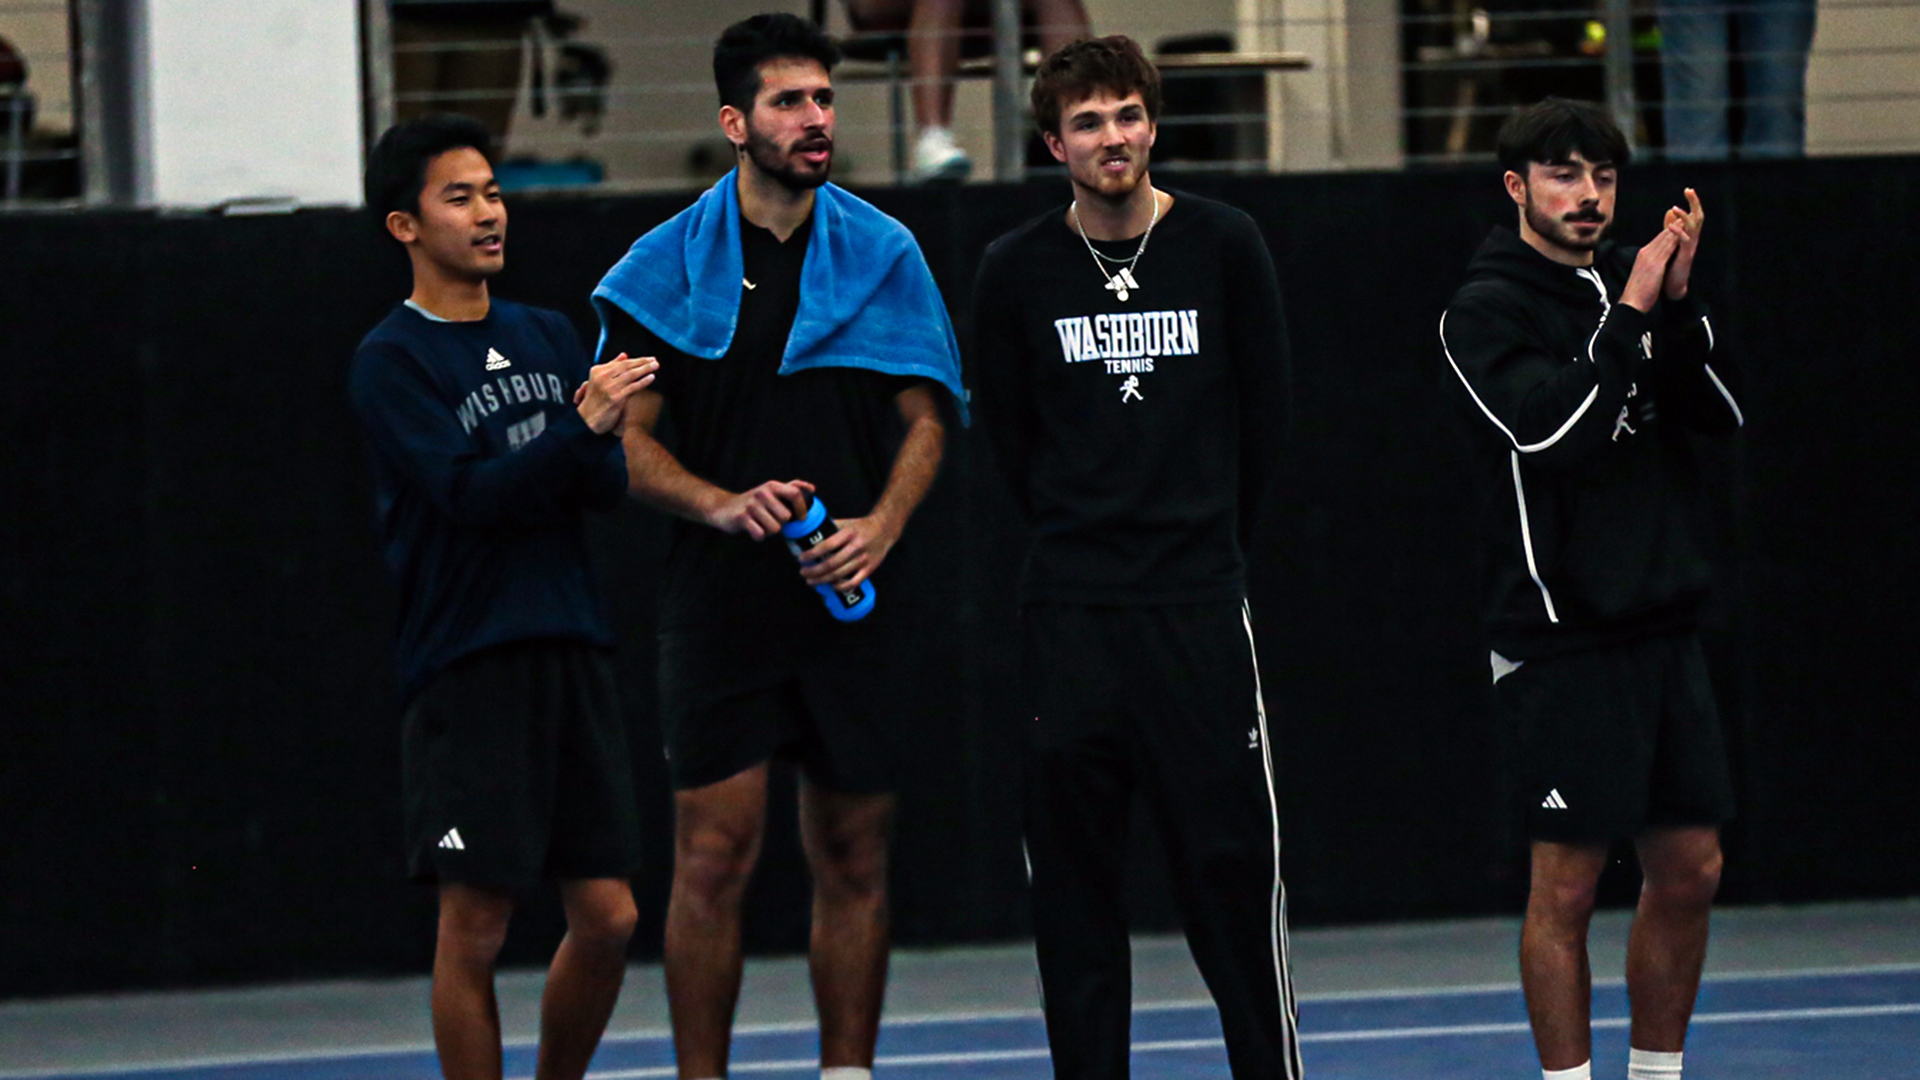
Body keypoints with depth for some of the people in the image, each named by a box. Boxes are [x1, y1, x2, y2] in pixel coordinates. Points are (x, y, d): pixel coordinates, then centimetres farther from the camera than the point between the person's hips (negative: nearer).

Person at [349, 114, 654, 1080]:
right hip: (467, 665, -6)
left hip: (571, 653, 6)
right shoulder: (392, 361, -3)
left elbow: (611, 483, 5)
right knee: (474, 927, -5)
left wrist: (592, 447, -16)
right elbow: (468, 494, -15)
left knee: (606, 917, 3)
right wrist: (580, 432, -24)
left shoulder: (548, 337, 15)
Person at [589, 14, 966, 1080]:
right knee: (713, 858, -6)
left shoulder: (884, 254, 7)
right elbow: (631, 440, 4)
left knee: (852, 860, 5)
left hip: (854, 600, 2)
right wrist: (722, 505, -14)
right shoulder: (664, 267, 3)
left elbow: (925, 419, 8)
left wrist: (881, 527, -9)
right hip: (716, 601, -2)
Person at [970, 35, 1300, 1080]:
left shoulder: (1225, 246, 0)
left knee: (1232, 862, -3)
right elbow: (1011, 439, 11)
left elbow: (1264, 413, 9)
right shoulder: (1015, 271, 1)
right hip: (1070, 616, 1)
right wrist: (1079, 539, 11)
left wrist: (1211, 539, 11)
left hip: (1201, 603, -1)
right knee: (1073, 877, 2)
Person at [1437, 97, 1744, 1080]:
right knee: (1567, 885, -4)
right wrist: (1631, 318, -21)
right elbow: (1548, 428, -22)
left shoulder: (1632, 284, 13)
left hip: (1661, 622, 7)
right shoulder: (1487, 309, -6)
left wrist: (1679, 307, -11)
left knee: (1689, 870, 9)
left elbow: (1722, 412, 3)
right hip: (1563, 638, -7)